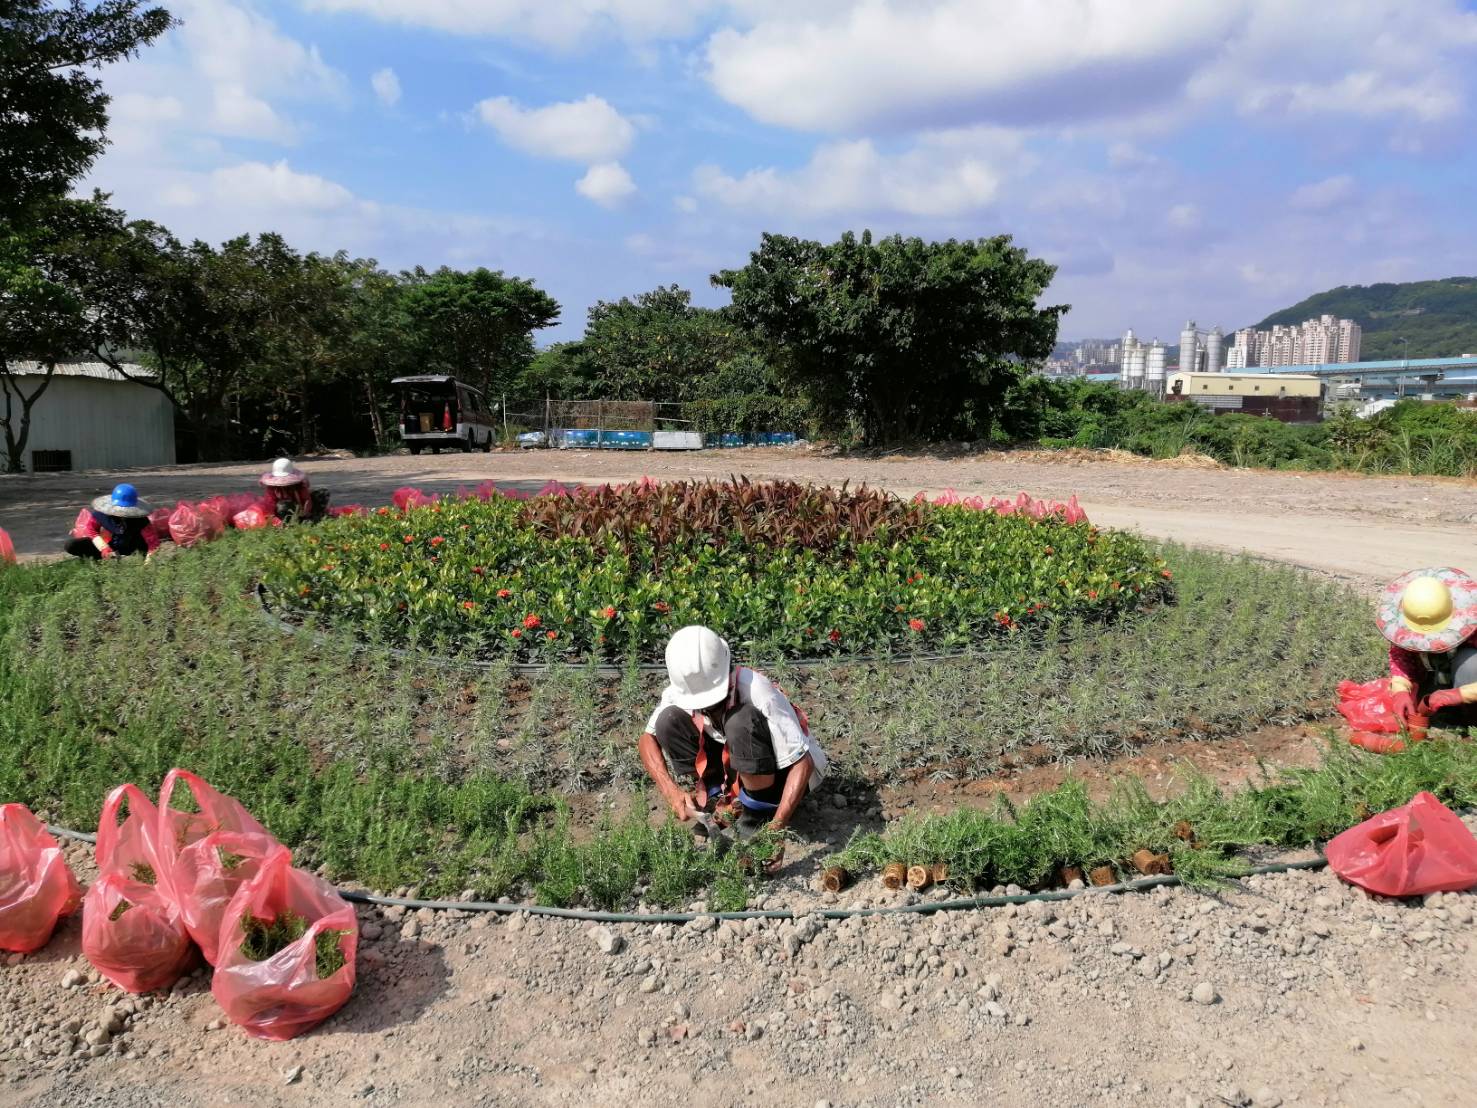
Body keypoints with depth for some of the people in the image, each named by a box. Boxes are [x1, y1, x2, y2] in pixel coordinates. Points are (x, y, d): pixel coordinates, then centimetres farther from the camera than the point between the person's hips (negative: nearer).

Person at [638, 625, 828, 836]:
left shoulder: (757, 692, -32)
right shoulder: (679, 691, -17)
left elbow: (802, 763, -32)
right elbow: (648, 738, -5)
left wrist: (777, 826, -39)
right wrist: (671, 791, -21)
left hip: (782, 773, -5)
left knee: (741, 720, -35)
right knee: (669, 721, -17)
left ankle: (759, 817, -18)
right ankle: (716, 801, -6)